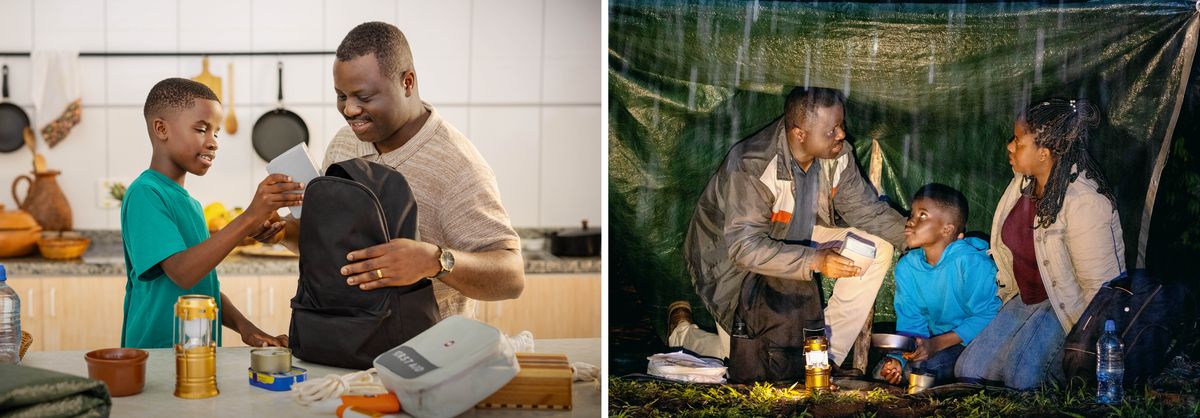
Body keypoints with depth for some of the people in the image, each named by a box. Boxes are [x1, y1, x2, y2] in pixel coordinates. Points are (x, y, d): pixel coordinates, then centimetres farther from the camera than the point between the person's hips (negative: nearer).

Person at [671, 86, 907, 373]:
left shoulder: (836, 155, -14)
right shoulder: (752, 166, -35)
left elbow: (865, 208, -2)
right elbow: (745, 247, -38)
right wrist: (816, 261, -45)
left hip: (795, 241, 7)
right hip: (733, 258, -7)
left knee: (876, 248, -11)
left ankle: (828, 353, -4)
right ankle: (683, 333, 18)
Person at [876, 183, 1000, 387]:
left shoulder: (971, 261, -21)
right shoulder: (906, 267, -3)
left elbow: (988, 316, -22)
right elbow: (911, 325, 0)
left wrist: (937, 343, -28)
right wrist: (898, 358, -19)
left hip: (974, 341, -5)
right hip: (934, 341, 5)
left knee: (920, 367, -28)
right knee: (884, 372, -13)